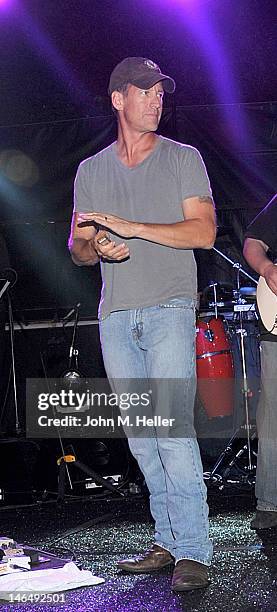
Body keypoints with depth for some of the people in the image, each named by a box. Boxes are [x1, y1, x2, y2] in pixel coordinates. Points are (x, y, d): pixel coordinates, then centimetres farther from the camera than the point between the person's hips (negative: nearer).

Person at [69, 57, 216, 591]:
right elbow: (78, 249, 18)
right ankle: (167, 542, 12)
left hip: (169, 310, -4)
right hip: (115, 316, 4)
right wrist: (92, 246, -7)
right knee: (141, 437, 4)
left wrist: (131, 227, -13)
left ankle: (193, 551, -13)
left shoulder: (183, 159, 6)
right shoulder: (91, 171, 16)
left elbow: (204, 231, -5)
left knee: (173, 426, -15)